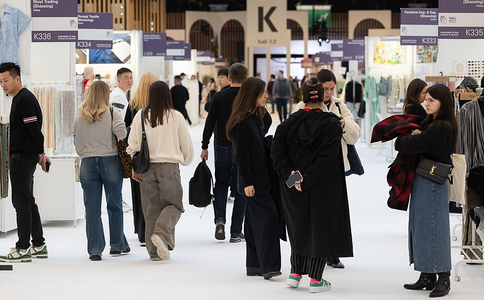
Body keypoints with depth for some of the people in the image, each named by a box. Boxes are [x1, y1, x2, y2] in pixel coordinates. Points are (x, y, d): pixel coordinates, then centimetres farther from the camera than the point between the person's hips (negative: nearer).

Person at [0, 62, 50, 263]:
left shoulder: (24, 99, -15)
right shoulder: (20, 98, 18)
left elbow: (34, 128, -19)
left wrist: (40, 154, -13)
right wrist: (39, 154, 17)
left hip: (22, 157, -11)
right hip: (23, 157, 11)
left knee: (21, 202, -9)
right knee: (27, 202, 13)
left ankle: (23, 248, -9)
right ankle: (39, 245, 18)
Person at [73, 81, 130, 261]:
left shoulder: (80, 115, 5)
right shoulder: (112, 113, -5)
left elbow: (76, 140, 9)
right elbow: (122, 136, -17)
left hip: (87, 163, 2)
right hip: (110, 161, -2)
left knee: (92, 208, 3)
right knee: (114, 205, 13)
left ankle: (94, 250, 1)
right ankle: (117, 245, 23)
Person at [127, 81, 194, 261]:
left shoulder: (141, 116, 0)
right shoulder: (176, 116, -3)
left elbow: (133, 144, 1)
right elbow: (186, 144, 6)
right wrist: (186, 160, 25)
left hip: (147, 167, 2)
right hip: (169, 166, -2)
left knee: (151, 207, 8)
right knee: (173, 204, 8)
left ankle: (154, 251, 10)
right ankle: (161, 233, -19)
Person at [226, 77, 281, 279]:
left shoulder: (258, 117, 12)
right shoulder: (243, 122, -16)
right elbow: (241, 154, -17)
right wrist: (247, 182, -18)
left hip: (262, 177, 9)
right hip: (253, 179, -9)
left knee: (255, 221, 11)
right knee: (268, 217, -13)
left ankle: (254, 265, 16)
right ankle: (269, 266, -14)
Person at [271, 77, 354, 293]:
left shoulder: (290, 122, 0)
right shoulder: (332, 124, -10)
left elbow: (277, 151, -9)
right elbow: (327, 157, -19)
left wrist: (289, 174, -12)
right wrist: (307, 179, -18)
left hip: (294, 187, 4)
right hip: (323, 187, -4)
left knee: (299, 226, 19)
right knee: (320, 227, 5)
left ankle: (295, 273, 20)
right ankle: (315, 279, 7)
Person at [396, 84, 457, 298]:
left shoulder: (441, 128, -17)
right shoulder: (430, 123, 15)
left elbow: (411, 145, -22)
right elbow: (413, 143, 13)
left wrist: (401, 141, -1)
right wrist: (414, 136, -9)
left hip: (432, 182, -10)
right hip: (423, 181, 10)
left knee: (432, 227, -5)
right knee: (420, 226, 12)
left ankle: (443, 278, 2)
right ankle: (427, 276, 18)